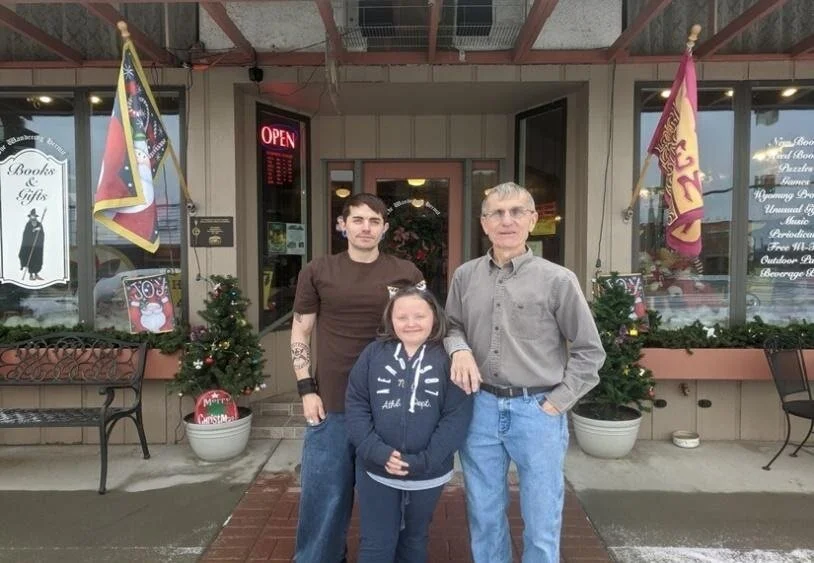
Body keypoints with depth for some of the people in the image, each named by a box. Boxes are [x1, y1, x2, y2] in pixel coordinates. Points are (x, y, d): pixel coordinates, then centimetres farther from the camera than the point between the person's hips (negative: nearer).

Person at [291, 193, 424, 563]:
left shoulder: (407, 274, 0)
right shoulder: (317, 272, 1)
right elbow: (300, 333, 5)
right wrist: (306, 390, -3)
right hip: (331, 405, 0)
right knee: (323, 497, 12)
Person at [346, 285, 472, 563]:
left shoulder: (448, 358, -9)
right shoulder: (373, 354, -4)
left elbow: (458, 415, -13)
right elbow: (355, 406, -6)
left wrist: (423, 460, -19)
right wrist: (377, 451, -18)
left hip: (428, 474, 0)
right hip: (376, 471, 0)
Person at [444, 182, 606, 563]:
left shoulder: (558, 280, -7)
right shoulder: (464, 276, 3)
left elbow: (589, 351, -1)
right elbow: (452, 327, 15)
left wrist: (555, 404, -7)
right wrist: (459, 349, -8)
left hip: (537, 412, -2)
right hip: (481, 409, 3)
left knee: (541, 525, 12)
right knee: (484, 517, 18)